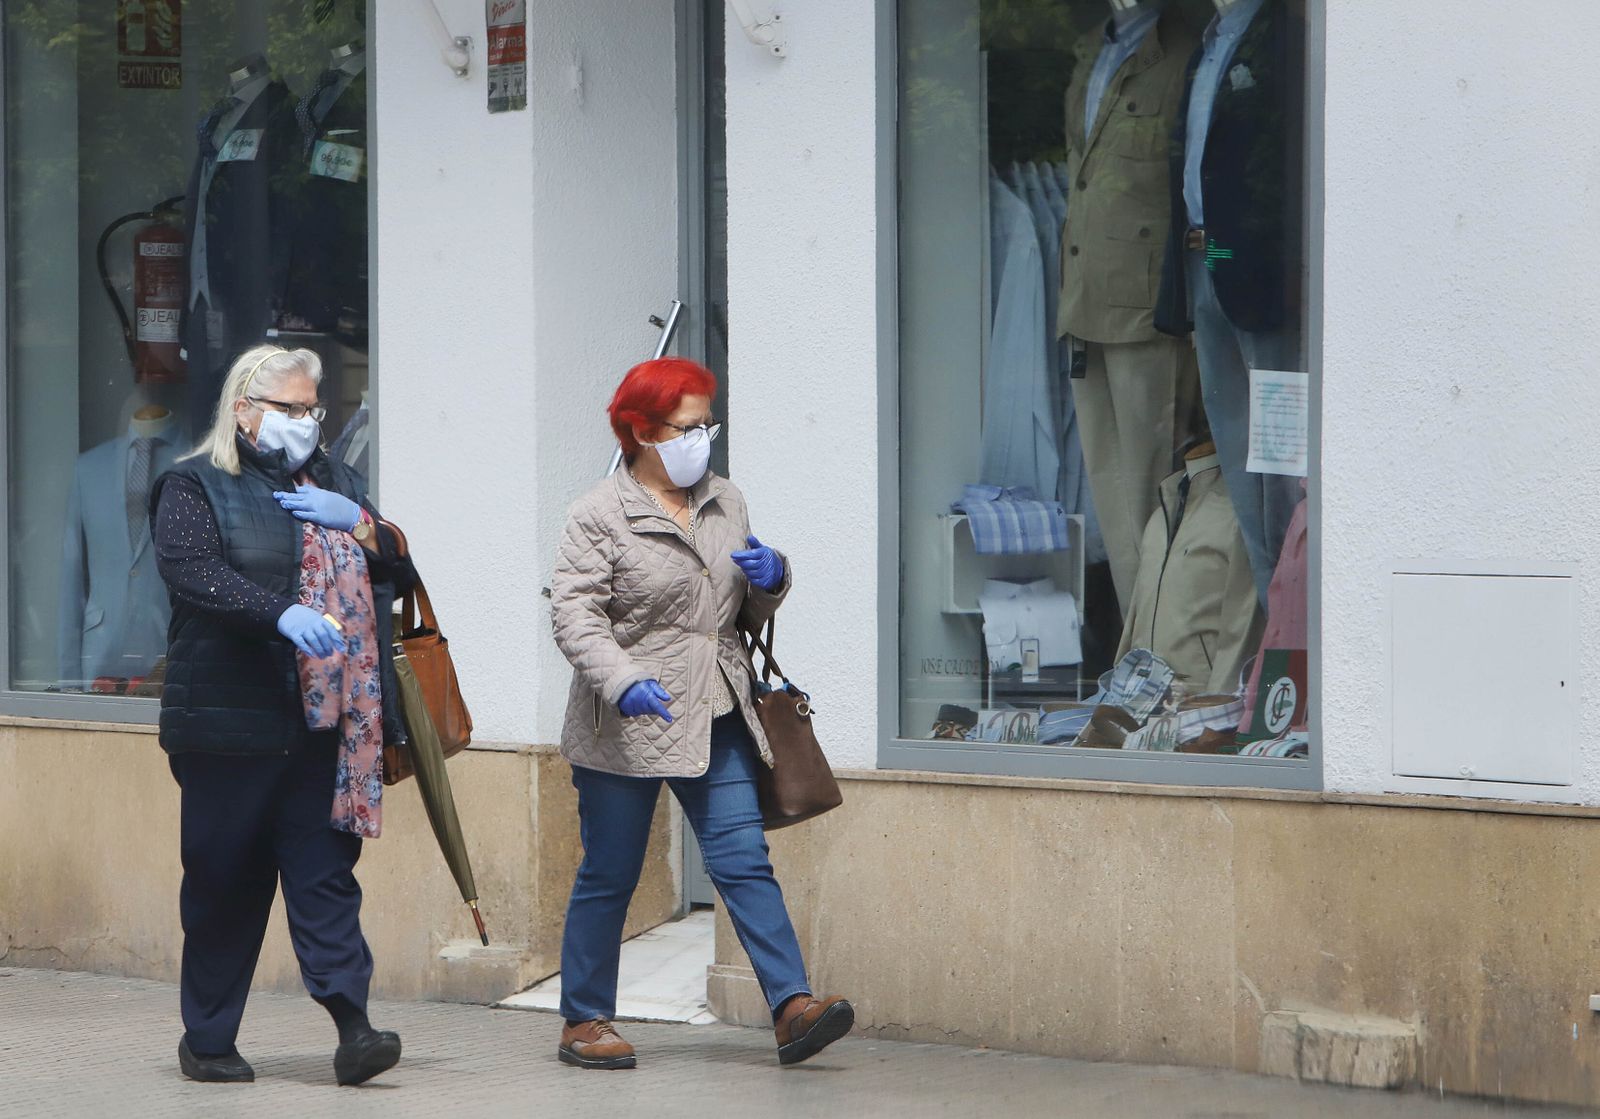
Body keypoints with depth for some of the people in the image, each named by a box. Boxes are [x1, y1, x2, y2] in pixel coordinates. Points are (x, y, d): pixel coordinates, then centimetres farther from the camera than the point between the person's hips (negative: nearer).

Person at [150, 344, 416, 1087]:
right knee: (224, 880, 2)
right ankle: (207, 1040, 12)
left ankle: (352, 1027, -11)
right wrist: (283, 614, -30)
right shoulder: (195, 488, 2)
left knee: (326, 872, -3)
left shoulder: (335, 484, 20)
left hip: (325, 723, 4)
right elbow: (191, 573, -16)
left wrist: (358, 525, -3)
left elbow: (401, 572, 17)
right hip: (231, 723, -4)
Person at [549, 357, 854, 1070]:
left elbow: (749, 611, 24)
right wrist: (622, 682, -29)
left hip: (716, 722, 5)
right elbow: (575, 615, -14)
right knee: (609, 878, 4)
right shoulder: (600, 516, -6)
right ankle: (584, 1022, 16)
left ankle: (792, 1008, -10)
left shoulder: (725, 503, 14)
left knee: (744, 862, -4)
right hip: (625, 729, -5)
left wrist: (771, 580, 1)